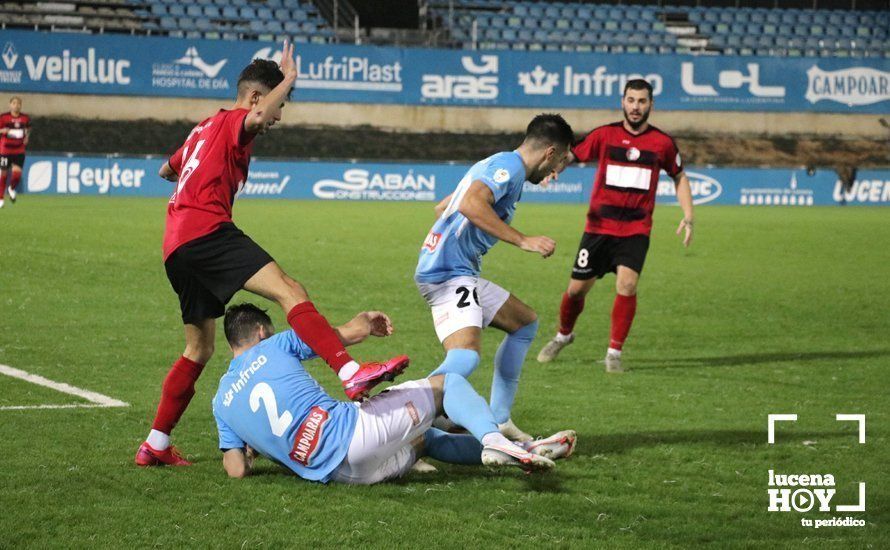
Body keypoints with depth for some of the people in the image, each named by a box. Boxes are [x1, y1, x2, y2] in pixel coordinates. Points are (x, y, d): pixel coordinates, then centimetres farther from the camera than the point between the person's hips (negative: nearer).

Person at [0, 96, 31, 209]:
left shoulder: (25, 118, 2)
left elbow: (28, 129, 21)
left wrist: (26, 137, 5)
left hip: (19, 150, 2)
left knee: (17, 173, -13)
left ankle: (12, 189, 22)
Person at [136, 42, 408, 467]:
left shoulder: (204, 128, 30)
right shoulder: (233, 122, 3)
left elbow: (167, 171, 48)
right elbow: (256, 117, -23)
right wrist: (288, 80, -9)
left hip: (175, 247, 10)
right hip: (207, 231, -10)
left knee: (199, 348, 19)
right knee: (288, 291, -24)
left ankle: (155, 445, 22)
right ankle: (351, 374, -44)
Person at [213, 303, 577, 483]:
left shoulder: (221, 402, 17)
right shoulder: (272, 348, 7)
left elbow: (237, 470, 10)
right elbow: (354, 331, 4)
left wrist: (254, 445, 33)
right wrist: (367, 321, 28)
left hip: (336, 473, 6)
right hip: (352, 430, -6)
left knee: (428, 439, 29)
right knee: (447, 383, 8)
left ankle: (526, 451, 21)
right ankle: (494, 440, -20)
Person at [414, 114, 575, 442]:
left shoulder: (499, 164, 21)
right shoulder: (509, 165, -10)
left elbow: (442, 207, 30)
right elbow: (470, 204, -29)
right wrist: (523, 241, -26)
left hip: (462, 273, 11)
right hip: (449, 273, -11)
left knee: (525, 323, 22)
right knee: (465, 358, -29)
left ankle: (498, 420, 21)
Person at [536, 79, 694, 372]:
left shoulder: (662, 142, 1)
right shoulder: (605, 135, -1)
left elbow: (679, 177, 14)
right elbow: (570, 155, 3)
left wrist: (688, 217, 5)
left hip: (636, 230, -1)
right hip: (599, 226, 1)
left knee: (627, 284, -21)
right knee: (577, 288, 5)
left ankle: (614, 352, -5)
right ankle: (563, 335, 35)